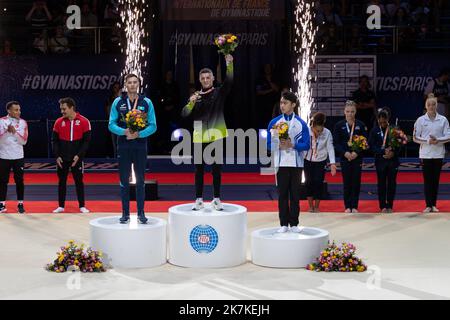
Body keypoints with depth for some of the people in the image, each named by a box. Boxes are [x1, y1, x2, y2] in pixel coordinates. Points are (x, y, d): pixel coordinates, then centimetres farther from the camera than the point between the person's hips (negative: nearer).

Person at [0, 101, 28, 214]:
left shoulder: (23, 122, 0)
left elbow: (24, 141, -5)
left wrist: (14, 132, -16)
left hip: (18, 157, 1)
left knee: (19, 181, 4)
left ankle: (20, 204, 12)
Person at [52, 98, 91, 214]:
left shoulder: (84, 121, -5)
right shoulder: (59, 122, 2)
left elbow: (86, 141, -5)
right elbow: (54, 140, 5)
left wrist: (79, 155, -12)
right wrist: (57, 156, -5)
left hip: (76, 158, -2)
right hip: (62, 159, 2)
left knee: (79, 181, 4)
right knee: (62, 181, 8)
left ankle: (82, 206, 11)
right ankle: (61, 206, 16)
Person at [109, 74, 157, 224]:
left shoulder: (146, 102, 2)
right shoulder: (118, 102, 4)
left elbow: (153, 125, 1)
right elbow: (111, 124, 2)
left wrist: (139, 134, -15)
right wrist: (124, 132, -16)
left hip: (140, 145, 0)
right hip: (123, 146, 0)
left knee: (140, 180, 3)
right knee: (124, 180, 3)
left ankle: (141, 213, 10)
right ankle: (125, 213, 10)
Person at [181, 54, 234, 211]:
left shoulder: (219, 93, 2)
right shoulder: (196, 96, 6)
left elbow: (229, 81, -16)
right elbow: (184, 114, -1)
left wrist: (229, 64, -31)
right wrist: (191, 103, -20)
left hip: (216, 136, -1)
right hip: (200, 137, 1)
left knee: (216, 168, 5)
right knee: (199, 168, 6)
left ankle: (217, 198, 12)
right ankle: (199, 199, 12)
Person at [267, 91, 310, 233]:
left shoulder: (301, 124, 1)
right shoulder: (274, 122, 3)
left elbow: (306, 145, -4)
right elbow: (268, 144, 1)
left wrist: (292, 145, -18)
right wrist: (279, 146, -17)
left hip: (296, 163, 0)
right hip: (281, 163, 0)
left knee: (295, 194, 4)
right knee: (282, 194, 2)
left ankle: (294, 224, 10)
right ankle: (284, 224, 7)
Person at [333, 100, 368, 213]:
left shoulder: (361, 125, 2)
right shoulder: (339, 125, 2)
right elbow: (336, 143, 0)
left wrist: (357, 153, -12)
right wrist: (345, 153, -13)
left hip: (357, 158, 0)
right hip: (345, 157, 0)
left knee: (356, 182, 1)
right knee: (347, 182, 1)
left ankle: (354, 206, 8)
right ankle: (347, 207, 9)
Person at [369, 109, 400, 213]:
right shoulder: (374, 130, 1)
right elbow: (371, 146, -3)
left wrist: (393, 153, -15)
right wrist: (383, 151, -14)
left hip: (393, 160, 0)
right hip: (380, 160, 0)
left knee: (392, 183, 3)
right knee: (381, 184, 3)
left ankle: (390, 206, 12)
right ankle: (383, 206, 10)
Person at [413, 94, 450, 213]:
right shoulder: (421, 120, 0)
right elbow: (415, 138, -1)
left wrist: (438, 140, -17)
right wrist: (428, 141, -15)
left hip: (438, 154, 1)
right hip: (425, 154, -1)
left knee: (436, 180, 5)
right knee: (427, 180, 0)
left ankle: (434, 205, 13)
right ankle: (428, 205, 4)